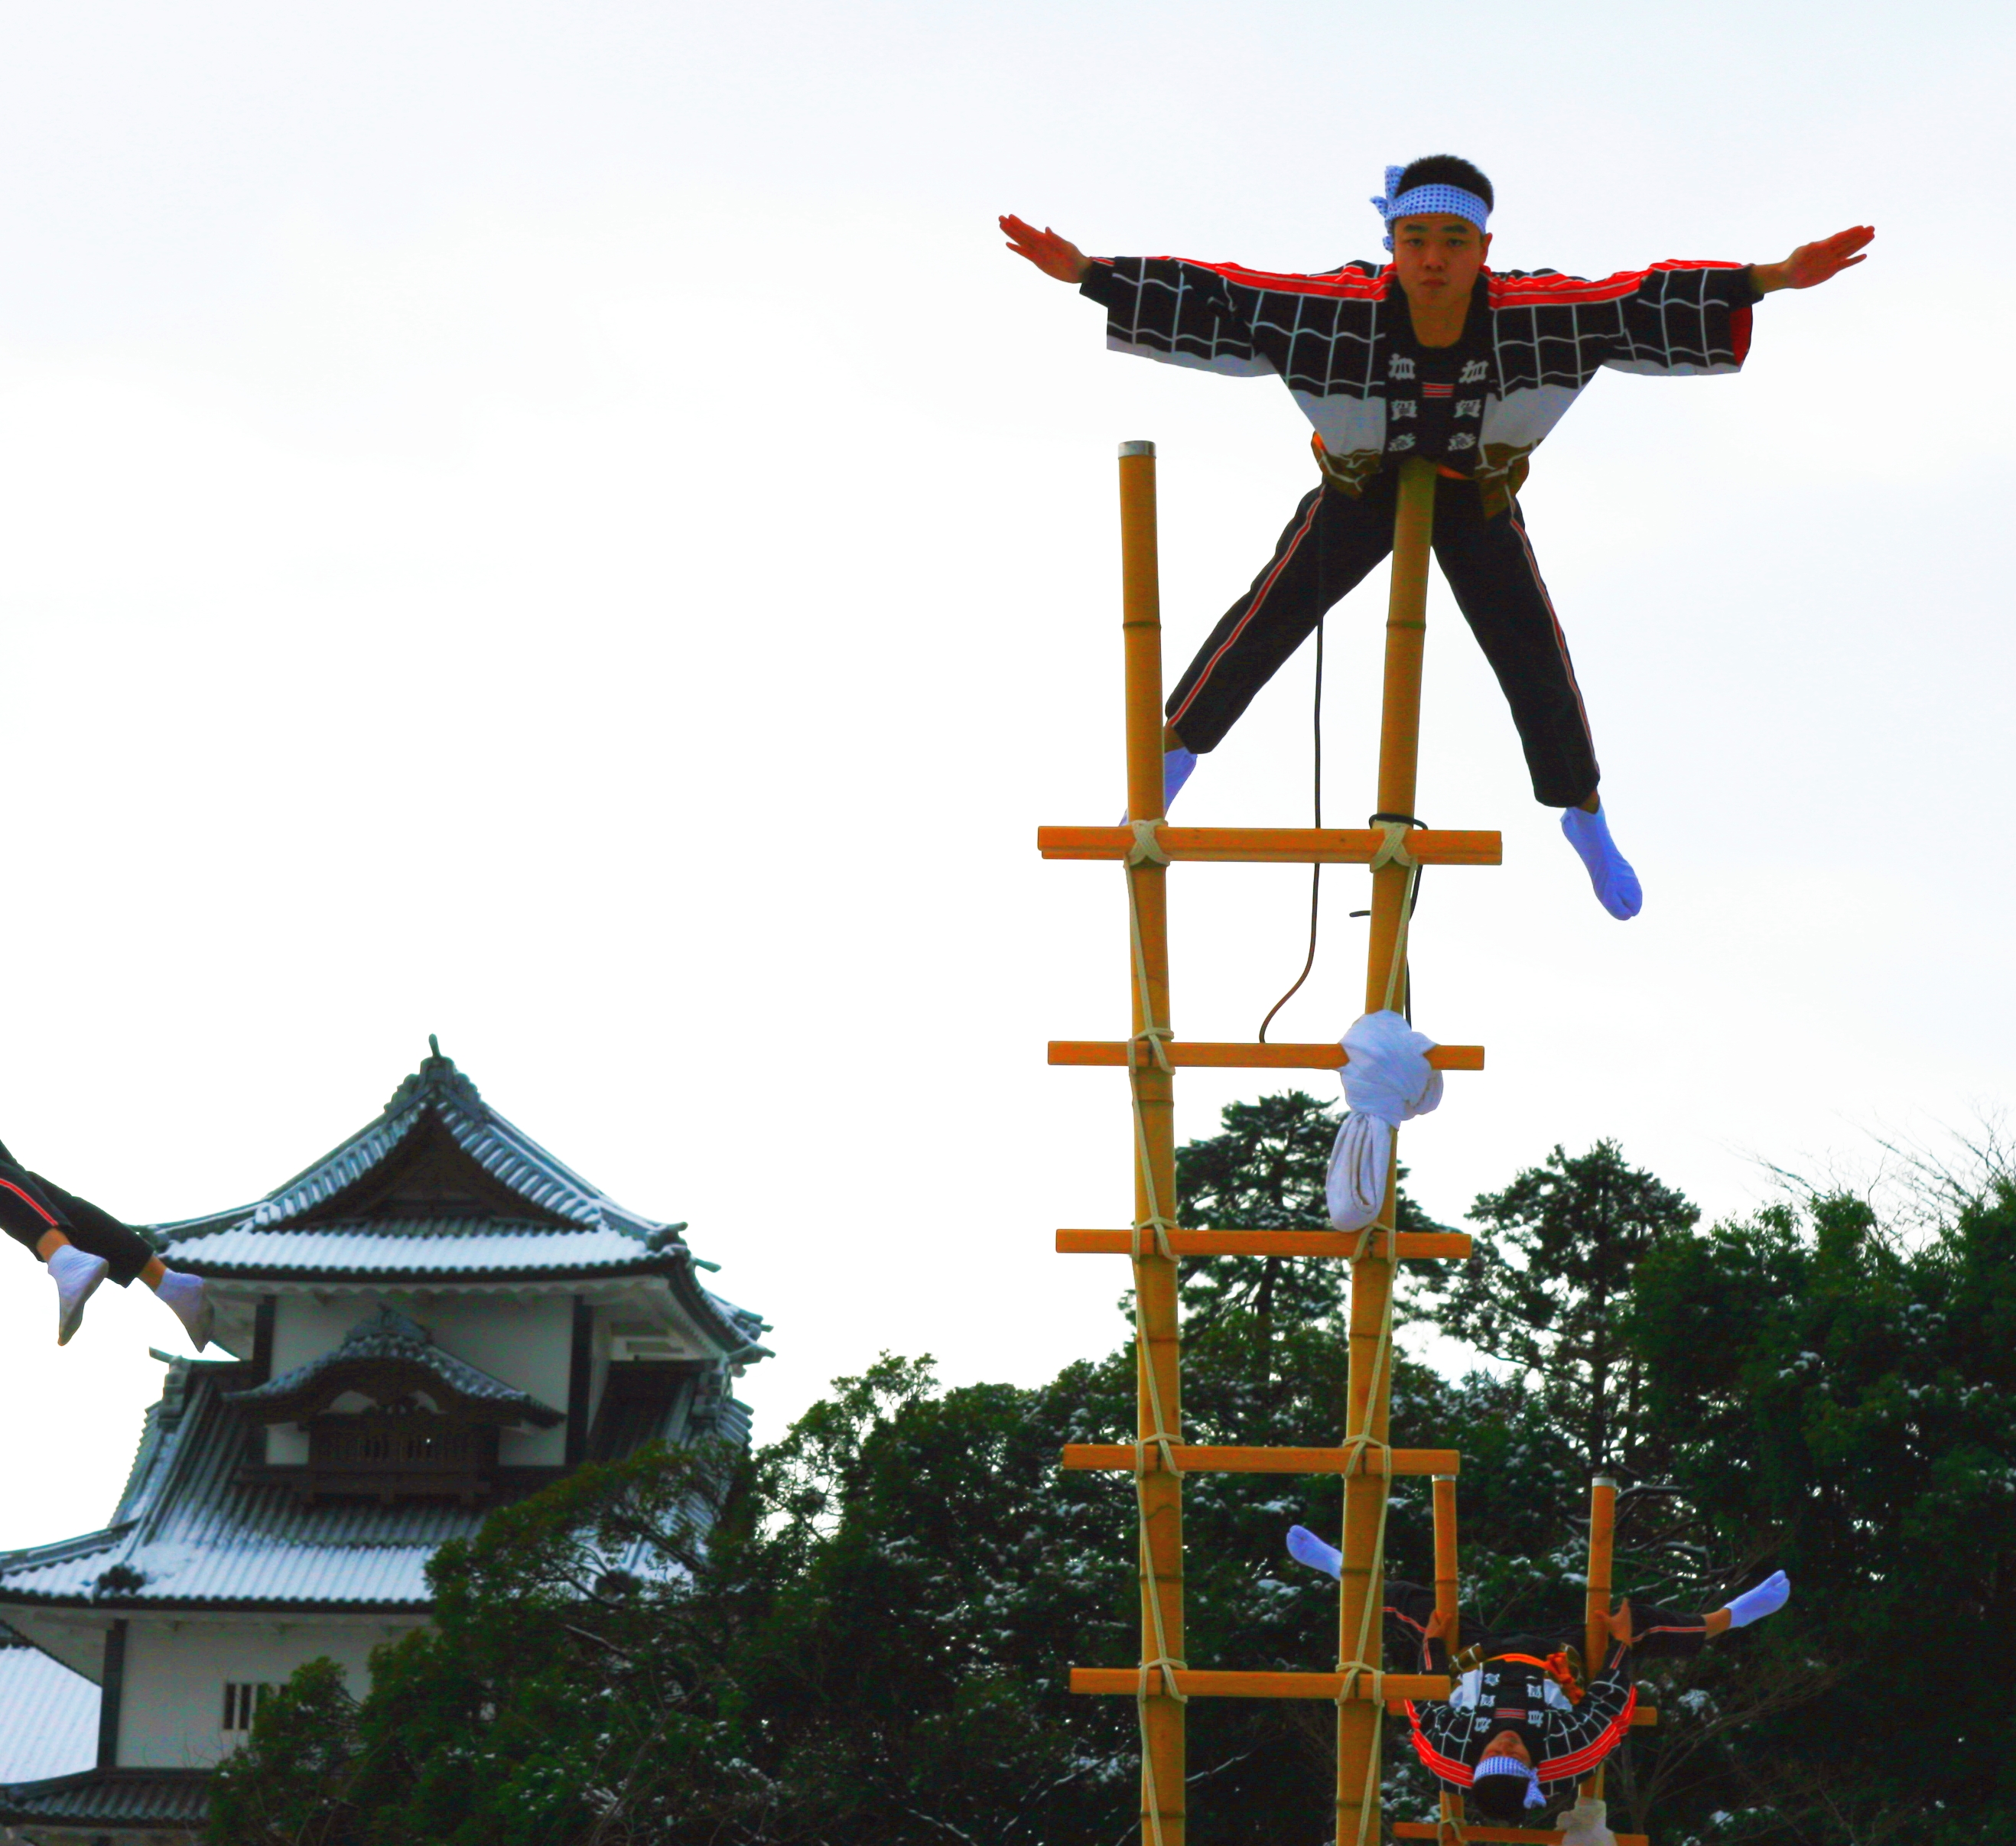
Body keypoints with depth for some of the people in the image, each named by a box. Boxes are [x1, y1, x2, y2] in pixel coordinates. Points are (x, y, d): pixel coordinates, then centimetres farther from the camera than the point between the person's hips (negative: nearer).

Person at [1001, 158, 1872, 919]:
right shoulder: (1342, 308, -37)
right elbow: (1212, 300, -35)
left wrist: (1777, 277, -39)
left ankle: (1584, 815, 27)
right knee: (1267, 621, 0)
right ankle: (1174, 751, 26)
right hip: (1362, 484, 0)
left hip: (1476, 492, 1)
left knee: (1534, 658, 1)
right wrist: (1083, 272, -41)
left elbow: (1650, 305, -31)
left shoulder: (1536, 312, -36)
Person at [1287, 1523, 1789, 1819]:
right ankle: (1728, 1618, 15)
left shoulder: (1451, 1754, -41)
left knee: (1398, 1604, -1)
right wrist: (1623, 1645, -18)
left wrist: (1431, 1644, -13)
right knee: (1637, 1626, -8)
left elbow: (1429, 1704, -19)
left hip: (1474, 1660, 0)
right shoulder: (1561, 1752, -43)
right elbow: (1607, 1704, -26)